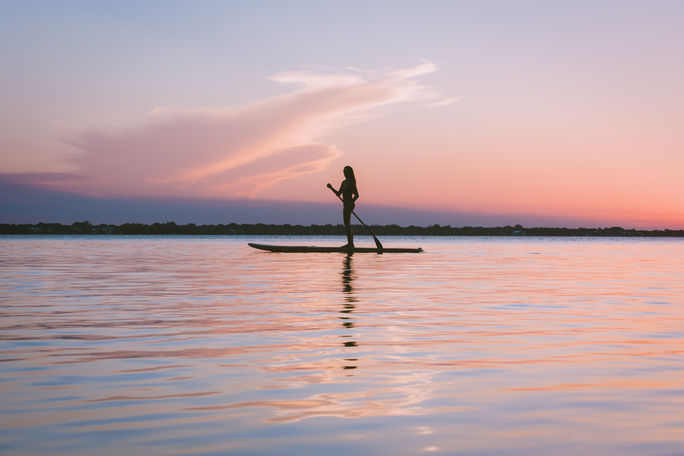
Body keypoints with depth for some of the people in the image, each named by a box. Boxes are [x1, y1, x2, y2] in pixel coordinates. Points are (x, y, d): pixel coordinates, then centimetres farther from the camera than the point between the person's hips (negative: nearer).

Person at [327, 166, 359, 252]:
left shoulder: (351, 183, -11)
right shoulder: (344, 182, 15)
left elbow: (356, 195, -16)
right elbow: (338, 193, 18)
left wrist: (351, 202, -27)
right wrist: (331, 188, 7)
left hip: (349, 205, -9)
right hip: (346, 206, 9)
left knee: (347, 225, -11)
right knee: (347, 225, 14)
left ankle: (351, 244, -10)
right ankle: (350, 243, 22)